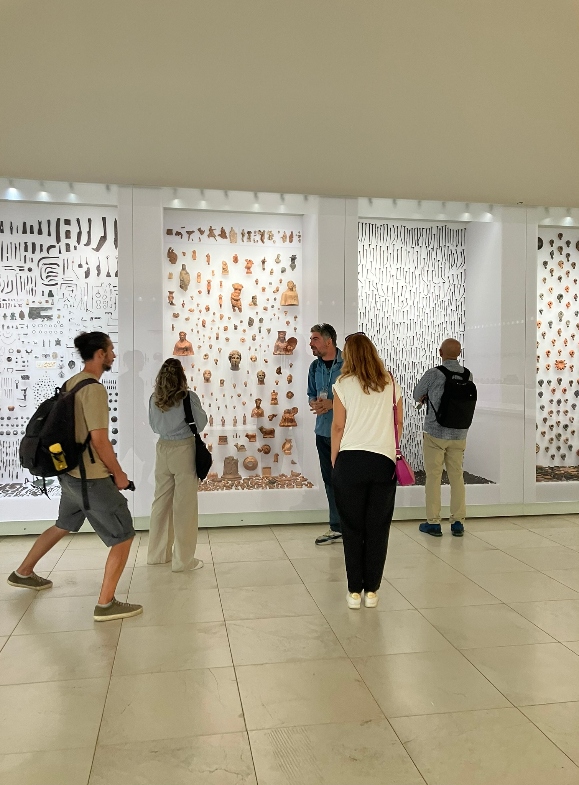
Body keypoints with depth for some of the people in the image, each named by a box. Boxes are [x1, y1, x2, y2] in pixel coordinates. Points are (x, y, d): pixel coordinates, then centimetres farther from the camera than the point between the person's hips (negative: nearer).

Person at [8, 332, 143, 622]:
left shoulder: (72, 383, 8)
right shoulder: (93, 389, -20)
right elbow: (99, 440, -22)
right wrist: (119, 474, -9)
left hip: (70, 473, 9)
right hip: (92, 478, -9)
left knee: (63, 526, 30)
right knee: (123, 537, 1)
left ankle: (23, 573, 45)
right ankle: (106, 604, 5)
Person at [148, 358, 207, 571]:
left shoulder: (154, 399, 1)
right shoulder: (188, 397, -14)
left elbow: (155, 426, 12)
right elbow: (200, 424, -6)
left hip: (163, 449, 5)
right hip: (184, 450, -5)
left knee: (161, 502, 15)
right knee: (184, 506, 2)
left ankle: (157, 553, 26)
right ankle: (183, 559, 8)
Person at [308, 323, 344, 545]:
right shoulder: (315, 367, 10)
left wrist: (332, 403, -20)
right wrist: (314, 403, -4)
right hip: (323, 431, 7)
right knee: (330, 480, 13)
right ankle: (337, 528, 25)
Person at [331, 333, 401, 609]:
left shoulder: (344, 384, -2)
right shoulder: (391, 384, 7)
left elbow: (338, 426, -2)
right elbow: (398, 424, 11)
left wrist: (334, 461, 7)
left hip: (350, 461, -2)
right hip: (384, 462, 2)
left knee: (352, 529, 8)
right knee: (378, 529, 9)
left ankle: (355, 591, 13)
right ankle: (372, 591, 15)